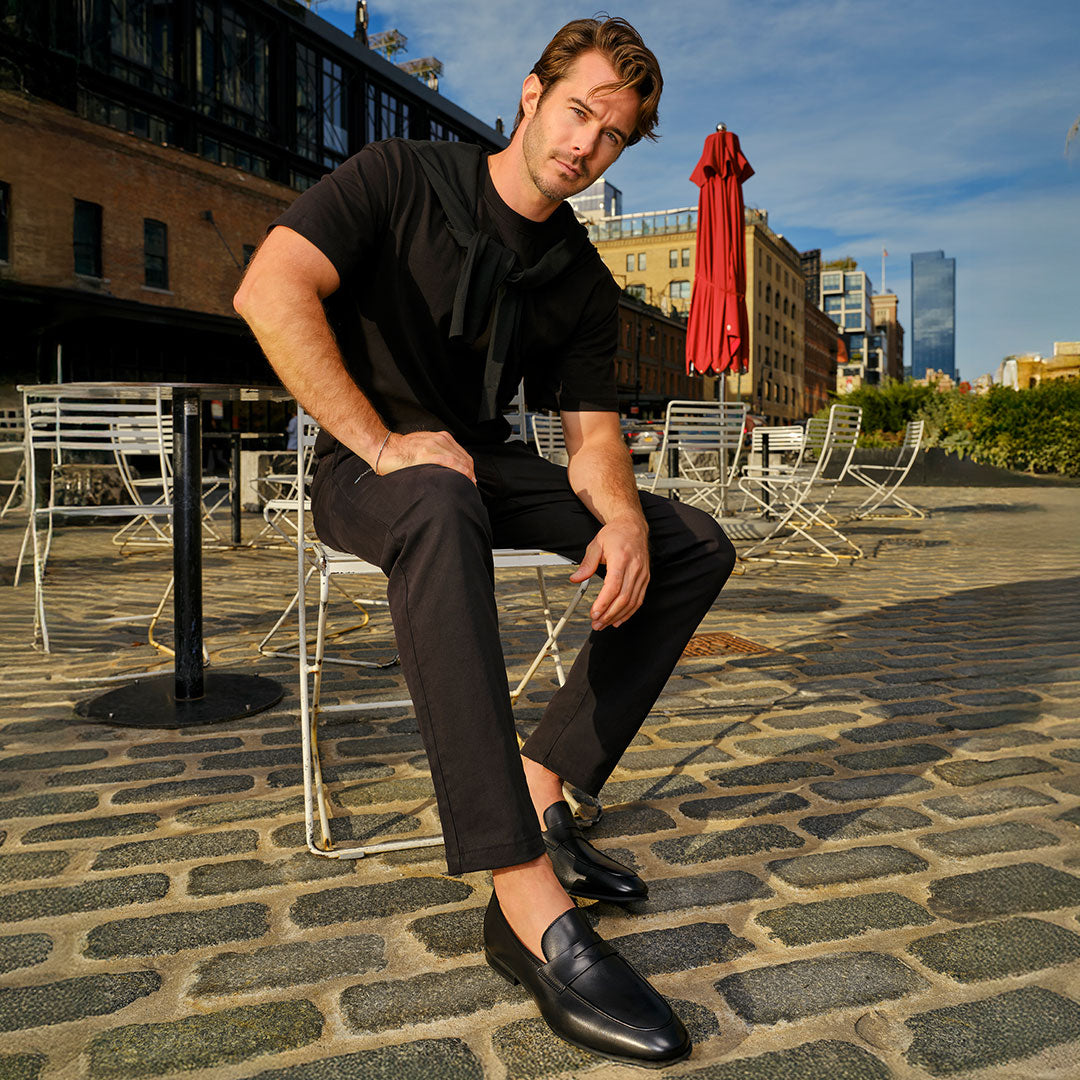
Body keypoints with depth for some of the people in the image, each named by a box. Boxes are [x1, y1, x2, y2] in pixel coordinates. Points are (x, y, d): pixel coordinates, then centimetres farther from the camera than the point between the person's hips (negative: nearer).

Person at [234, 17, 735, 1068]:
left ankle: (542, 783, -17)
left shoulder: (584, 282, 8)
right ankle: (529, 903, -46)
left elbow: (592, 431, 1)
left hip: (487, 465, 6)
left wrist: (620, 514, -23)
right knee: (441, 510, -43)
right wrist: (383, 443, -25)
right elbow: (271, 291, -19)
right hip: (370, 466, -5)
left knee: (695, 545, -9)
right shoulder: (402, 176, -5)